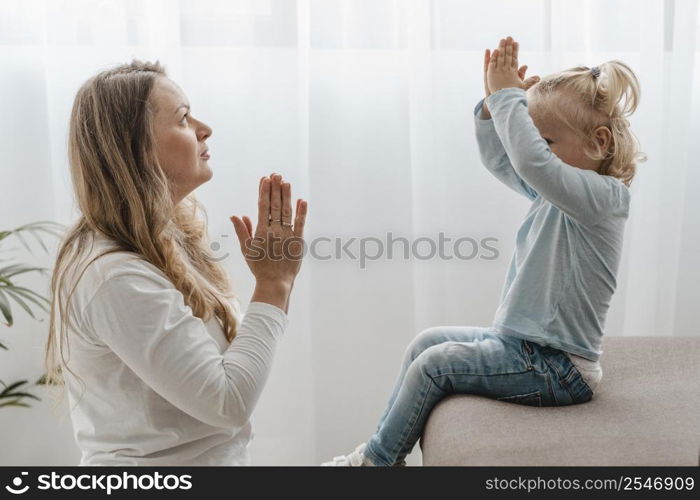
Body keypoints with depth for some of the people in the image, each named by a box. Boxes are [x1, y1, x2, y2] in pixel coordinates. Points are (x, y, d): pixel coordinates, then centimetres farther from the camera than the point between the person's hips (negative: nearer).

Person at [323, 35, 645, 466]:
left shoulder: (603, 195, -21)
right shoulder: (557, 190, 8)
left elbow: (531, 161, -37)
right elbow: (500, 162, 16)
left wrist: (509, 96, -26)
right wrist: (493, 103, 0)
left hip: (558, 368, -10)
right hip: (520, 342, 10)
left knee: (434, 365, -12)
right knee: (429, 340, 12)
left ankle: (377, 458, 8)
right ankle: (386, 446, 20)